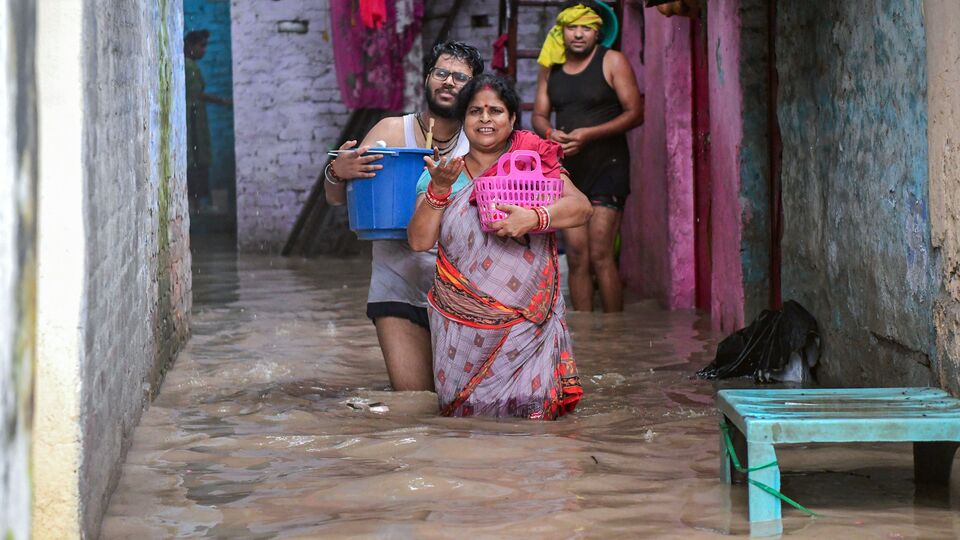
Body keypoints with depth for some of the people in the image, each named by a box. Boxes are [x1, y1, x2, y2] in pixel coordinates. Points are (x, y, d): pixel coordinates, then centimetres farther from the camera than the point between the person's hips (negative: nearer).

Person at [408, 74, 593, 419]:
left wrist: (534, 218, -26)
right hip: (463, 318, 1)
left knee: (533, 410, -12)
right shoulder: (441, 172, 8)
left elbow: (582, 207, -9)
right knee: (465, 411, -4)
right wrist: (439, 189, -14)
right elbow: (419, 241, -1)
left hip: (525, 316, -1)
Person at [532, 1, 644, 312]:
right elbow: (539, 115, 13)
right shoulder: (551, 67, 10)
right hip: (569, 170, 5)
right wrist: (549, 133, -12)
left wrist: (589, 134, -20)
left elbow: (635, 112, -9)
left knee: (599, 254, -13)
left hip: (607, 166, -5)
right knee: (576, 257, 3)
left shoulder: (612, 62, -5)